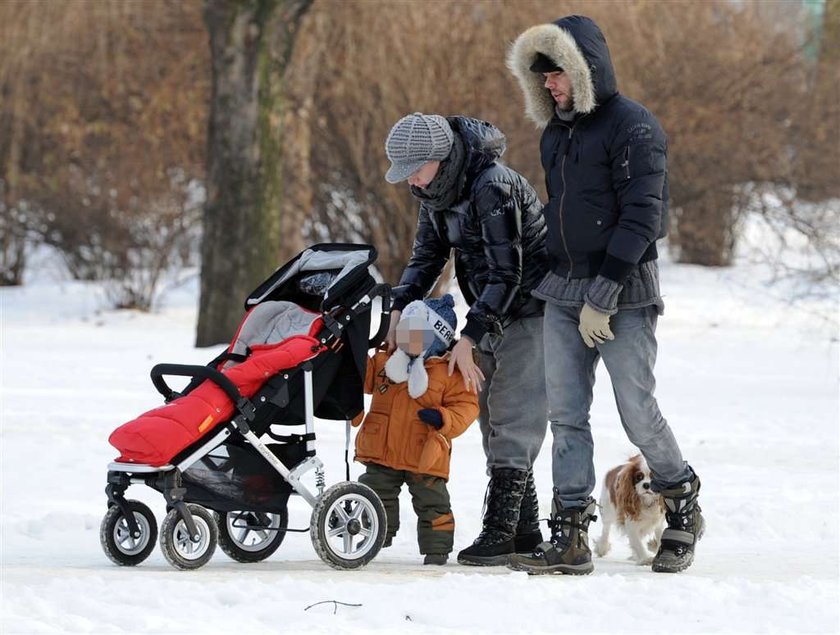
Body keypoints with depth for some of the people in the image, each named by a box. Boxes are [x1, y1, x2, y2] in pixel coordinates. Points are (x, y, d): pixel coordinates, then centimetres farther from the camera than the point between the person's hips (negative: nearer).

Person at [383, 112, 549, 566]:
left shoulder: (493, 188, -27)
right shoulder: (435, 189, 1)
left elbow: (506, 274, -26)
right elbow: (427, 254, 11)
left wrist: (469, 337, -28)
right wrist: (400, 308, -4)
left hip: (529, 310, -9)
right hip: (493, 314, 9)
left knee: (512, 419, -13)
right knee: (492, 417, 8)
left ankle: (499, 531, -15)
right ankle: (524, 528, 14)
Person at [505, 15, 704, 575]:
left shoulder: (633, 126, -10)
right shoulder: (555, 133, 14)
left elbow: (640, 217, -16)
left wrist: (603, 295, -20)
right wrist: (553, 279, 15)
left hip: (623, 293, -7)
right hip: (562, 293, 7)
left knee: (638, 411, -5)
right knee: (566, 414, 0)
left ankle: (684, 506, 17)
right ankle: (571, 536, 0)